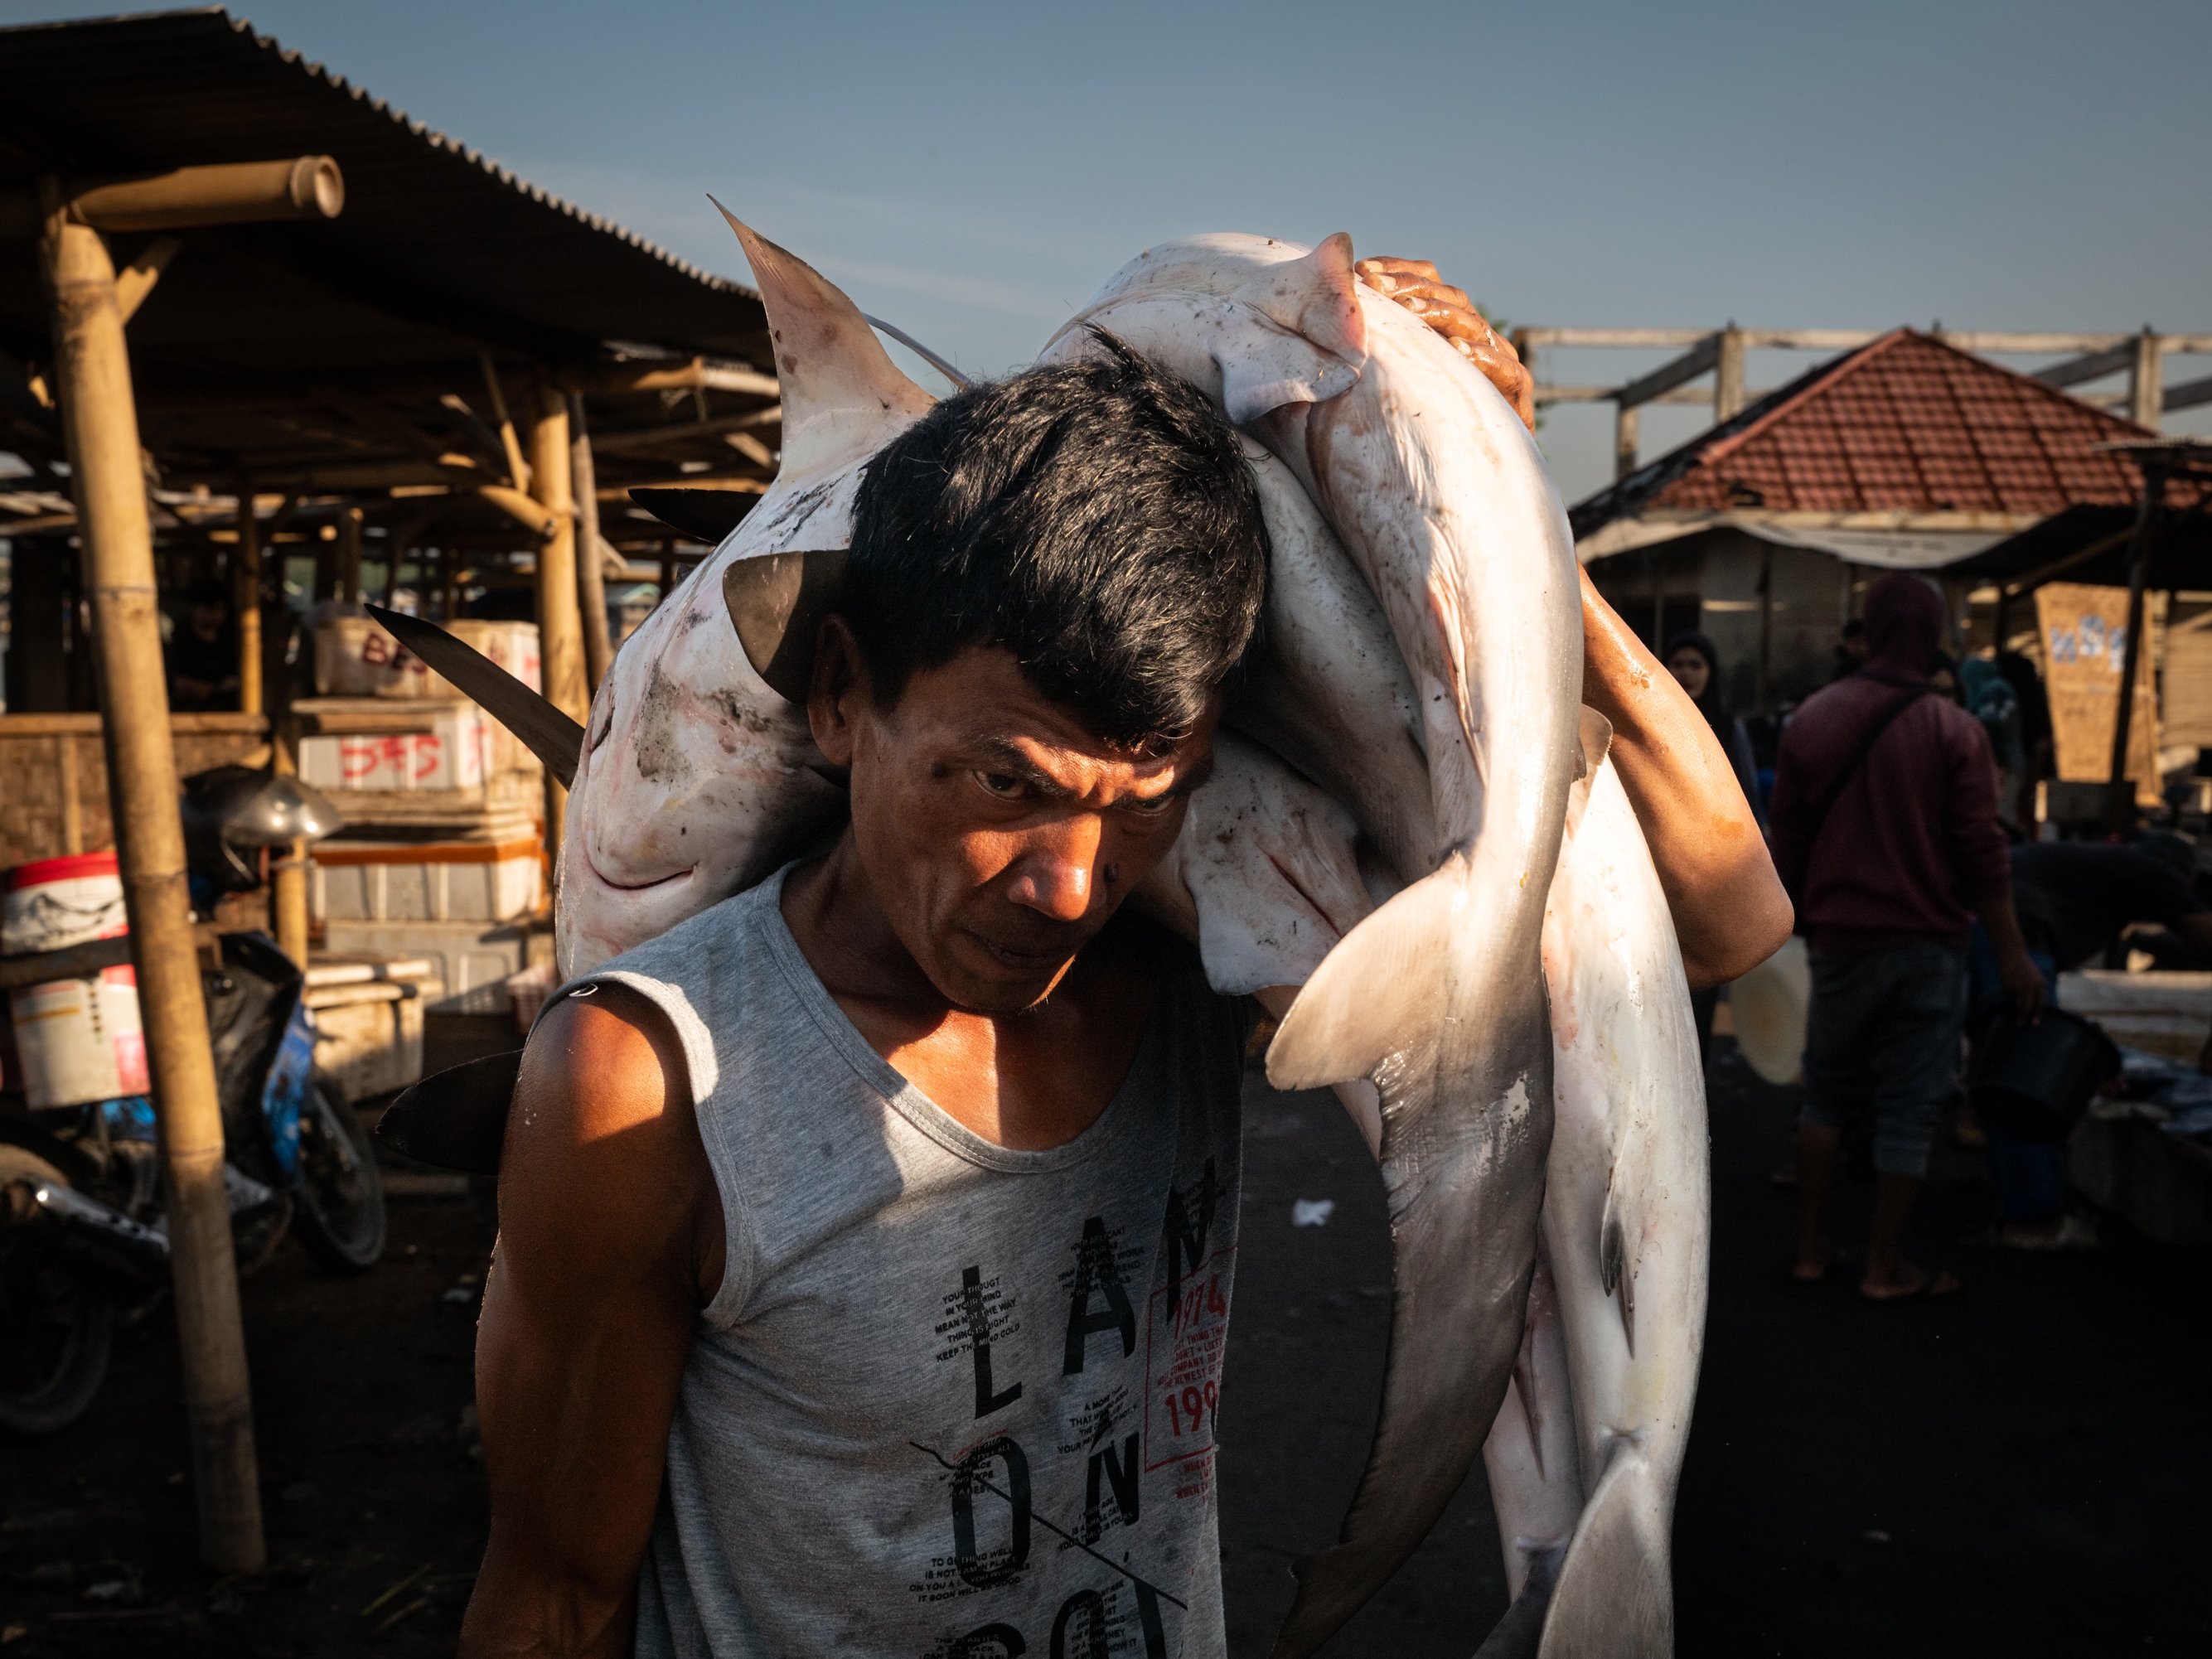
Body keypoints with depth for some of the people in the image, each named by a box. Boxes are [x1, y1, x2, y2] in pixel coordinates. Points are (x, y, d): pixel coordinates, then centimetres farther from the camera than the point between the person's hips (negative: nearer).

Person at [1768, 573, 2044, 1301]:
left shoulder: (1812, 719, 0)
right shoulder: (1956, 731, -9)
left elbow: (1786, 835, 6)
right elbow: (1980, 852, -10)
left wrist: (1800, 915, 19)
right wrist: (2013, 956, -4)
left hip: (1842, 940, 3)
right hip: (1929, 944, -3)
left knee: (1827, 1094, 15)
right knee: (1909, 1106, 5)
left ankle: (1811, 1250, 18)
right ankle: (1885, 1268, 13)